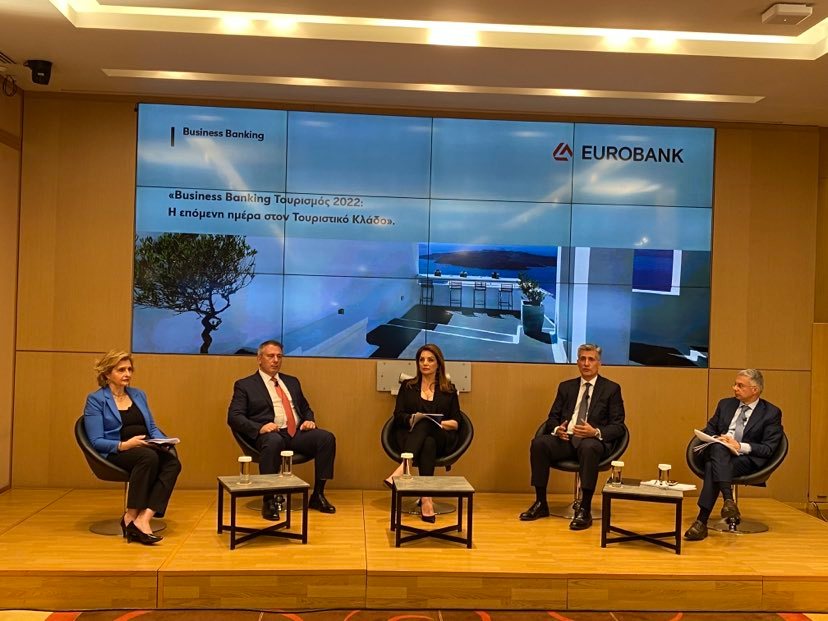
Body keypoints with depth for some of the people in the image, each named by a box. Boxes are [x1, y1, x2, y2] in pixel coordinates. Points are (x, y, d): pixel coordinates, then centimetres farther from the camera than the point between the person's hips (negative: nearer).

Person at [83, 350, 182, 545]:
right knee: (148, 457, -38)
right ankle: (131, 516, -27)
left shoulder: (139, 395, 19)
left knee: (173, 462, -29)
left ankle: (144, 517, -38)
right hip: (115, 453, -5)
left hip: (147, 449, 5)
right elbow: (97, 441, -7)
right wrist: (124, 445, -24)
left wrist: (163, 441, -3)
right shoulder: (95, 400, 1)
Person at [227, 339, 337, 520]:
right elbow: (234, 416, -1)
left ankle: (318, 495, -14)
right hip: (270, 433, -5)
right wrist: (259, 427, -19)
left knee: (327, 437, -23)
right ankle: (269, 500, -29)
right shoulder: (245, 385, 9)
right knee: (274, 442, -40)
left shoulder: (292, 381, 25)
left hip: (297, 432, 5)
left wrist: (309, 420, 4)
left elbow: (306, 408, 30)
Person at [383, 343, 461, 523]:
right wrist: (413, 418, -15)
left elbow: (456, 423, 10)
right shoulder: (408, 386, 18)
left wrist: (441, 423, -12)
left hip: (441, 440, 0)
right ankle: (426, 498, -50)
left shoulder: (449, 390, 16)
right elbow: (398, 416, 7)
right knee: (428, 444, -38)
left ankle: (402, 469, -51)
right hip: (410, 437, 0)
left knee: (426, 424, -36)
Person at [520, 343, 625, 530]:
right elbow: (552, 418, 16)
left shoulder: (611, 389, 7)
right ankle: (540, 503, -15)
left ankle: (585, 510, -30)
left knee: (589, 447, -39)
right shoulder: (566, 387, 17)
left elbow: (618, 427, 1)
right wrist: (557, 429, -9)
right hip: (565, 438, 3)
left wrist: (596, 432, -19)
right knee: (539, 443, -27)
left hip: (593, 440, -3)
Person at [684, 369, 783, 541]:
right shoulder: (725, 404, 20)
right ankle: (728, 500, -48)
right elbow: (709, 430, 22)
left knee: (712, 467, -35)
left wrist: (740, 446, -17)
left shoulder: (771, 413, 6)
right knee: (718, 447, -36)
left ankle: (702, 521, -40)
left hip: (747, 459, -3)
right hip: (717, 453, 3)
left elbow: (768, 449, -2)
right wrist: (714, 440, -3)